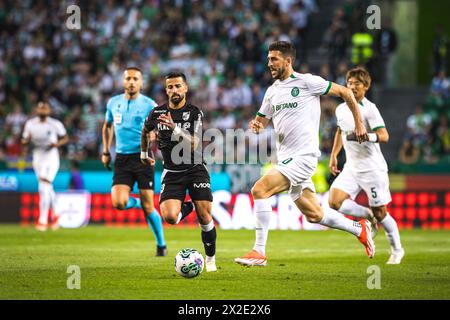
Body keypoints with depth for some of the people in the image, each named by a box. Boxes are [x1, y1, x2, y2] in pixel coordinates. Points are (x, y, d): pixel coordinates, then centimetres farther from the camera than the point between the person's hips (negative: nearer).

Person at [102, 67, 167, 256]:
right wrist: (106, 152, 19)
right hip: (121, 159, 3)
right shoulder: (113, 103, 8)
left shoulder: (149, 105, -4)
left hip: (142, 157, -3)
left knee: (148, 206, -3)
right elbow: (107, 126, 24)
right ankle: (137, 203, 20)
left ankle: (161, 244, 16)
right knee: (118, 203, -15)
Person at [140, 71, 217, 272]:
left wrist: (176, 129, -32)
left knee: (205, 217, -8)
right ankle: (187, 207, 17)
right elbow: (145, 130, 23)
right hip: (172, 173, 1)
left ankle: (210, 258, 14)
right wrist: (144, 153, 31)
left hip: (195, 169, -1)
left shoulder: (194, 113, -7)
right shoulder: (158, 112, 1)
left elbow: (194, 145, -18)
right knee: (169, 217, -19)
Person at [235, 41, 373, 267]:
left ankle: (259, 252, -19)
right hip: (286, 158, 8)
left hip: (303, 156, -8)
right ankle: (359, 229, 32)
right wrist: (256, 126, -4)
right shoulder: (272, 91, 15)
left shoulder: (307, 82, -6)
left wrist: (358, 124, 4)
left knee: (260, 189, -22)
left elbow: (345, 92, 2)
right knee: (314, 215, 11)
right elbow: (261, 122, 21)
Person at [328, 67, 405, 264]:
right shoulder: (341, 109, 7)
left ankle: (397, 250, 20)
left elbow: (384, 136, -21)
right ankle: (367, 216, 10)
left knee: (380, 213, 0)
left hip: (372, 168, -6)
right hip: (351, 167, 6)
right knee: (335, 201, -14)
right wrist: (333, 155, 24)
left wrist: (363, 136, -35)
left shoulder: (369, 109, -13)